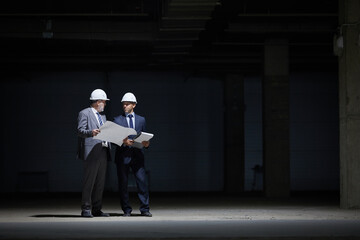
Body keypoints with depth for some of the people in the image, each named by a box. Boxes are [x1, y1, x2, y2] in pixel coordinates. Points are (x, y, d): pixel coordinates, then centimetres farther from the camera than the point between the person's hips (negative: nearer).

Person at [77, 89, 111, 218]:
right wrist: (91, 132, -31)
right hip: (91, 152, -8)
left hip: (103, 152, 8)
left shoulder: (103, 116, 25)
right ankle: (86, 209, -6)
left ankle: (96, 209, 11)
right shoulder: (84, 113, 0)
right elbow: (80, 131, -11)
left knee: (100, 182, 7)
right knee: (89, 182, -8)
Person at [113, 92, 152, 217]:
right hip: (122, 156, -1)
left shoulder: (141, 120, 16)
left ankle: (145, 209, -2)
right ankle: (127, 210, 7)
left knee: (142, 181, -7)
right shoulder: (117, 120, 10)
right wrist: (123, 141, -15)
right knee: (123, 183, 0)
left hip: (137, 155, 1)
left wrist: (146, 144, -4)